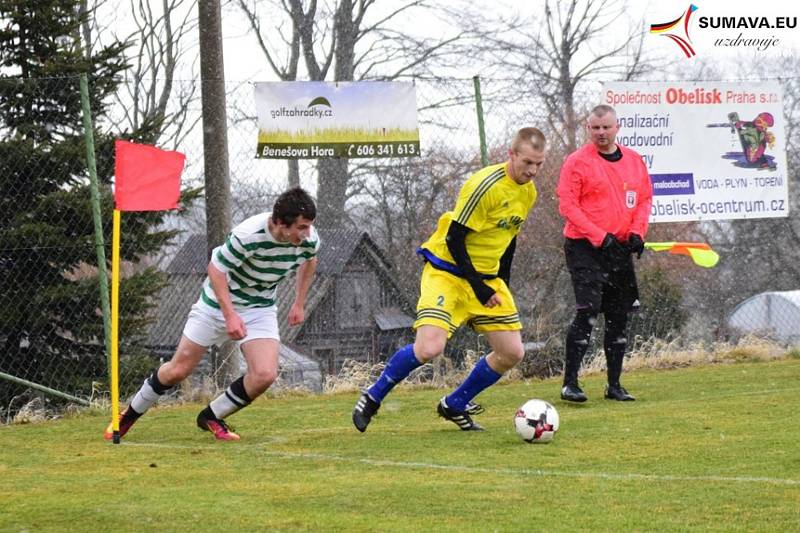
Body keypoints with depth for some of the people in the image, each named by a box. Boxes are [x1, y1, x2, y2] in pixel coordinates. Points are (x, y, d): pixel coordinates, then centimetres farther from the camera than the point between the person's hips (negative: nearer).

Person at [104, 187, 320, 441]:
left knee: (265, 374, -18)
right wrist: (230, 315, -28)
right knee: (178, 370, 4)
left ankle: (212, 417, 7)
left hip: (260, 308, 4)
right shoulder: (248, 235, -33)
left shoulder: (309, 239, -17)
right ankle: (130, 415, 29)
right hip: (218, 303, -4)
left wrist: (299, 304, 10)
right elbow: (216, 268, -21)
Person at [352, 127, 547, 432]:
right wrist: (478, 287, -18)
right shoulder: (486, 185, -22)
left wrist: (502, 283, 12)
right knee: (429, 348, -24)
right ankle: (372, 398, -2)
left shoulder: (528, 192, 4)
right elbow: (454, 239, -19)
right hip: (448, 272, -8)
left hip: (487, 277, 8)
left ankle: (455, 406, 17)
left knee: (512, 353, -1)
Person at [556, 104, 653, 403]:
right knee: (588, 312, -15)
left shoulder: (634, 161, 10)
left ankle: (614, 385, 17)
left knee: (619, 317, 9)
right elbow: (567, 205, -11)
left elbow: (644, 199, 15)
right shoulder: (577, 161, -6)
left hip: (621, 248, 6)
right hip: (584, 247, -6)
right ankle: (570, 384, -11)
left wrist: (637, 232, -2)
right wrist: (599, 237, -17)